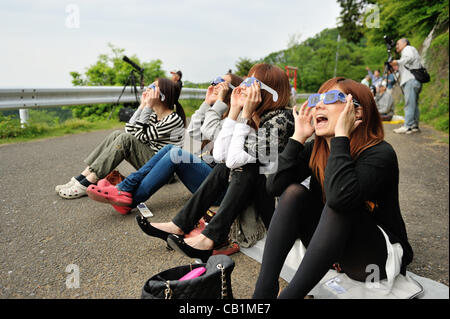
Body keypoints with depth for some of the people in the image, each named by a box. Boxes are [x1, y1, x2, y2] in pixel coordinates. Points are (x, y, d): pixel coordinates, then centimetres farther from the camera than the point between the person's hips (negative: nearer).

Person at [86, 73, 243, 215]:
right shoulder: (221, 114, 21)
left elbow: (210, 133, -24)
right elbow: (193, 133, 13)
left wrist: (219, 101, -15)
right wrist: (207, 103, 9)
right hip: (207, 170, 8)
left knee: (176, 154, -24)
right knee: (171, 148, -7)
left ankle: (130, 199, -20)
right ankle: (125, 188, -15)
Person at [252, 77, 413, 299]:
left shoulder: (380, 154, -21)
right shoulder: (315, 149, -3)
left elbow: (341, 196, -41)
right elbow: (274, 186, -16)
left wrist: (341, 136, -32)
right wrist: (298, 137, -17)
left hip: (378, 257, -5)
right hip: (330, 250, 6)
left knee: (338, 204, -32)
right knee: (294, 191, -17)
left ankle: (289, 294, -28)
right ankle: (264, 290, -20)